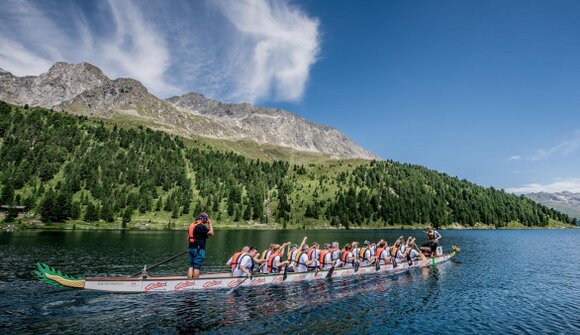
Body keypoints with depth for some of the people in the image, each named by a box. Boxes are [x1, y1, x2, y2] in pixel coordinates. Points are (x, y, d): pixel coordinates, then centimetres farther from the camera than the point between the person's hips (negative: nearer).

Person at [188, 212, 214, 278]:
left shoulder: (191, 225, 14)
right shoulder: (201, 226, -14)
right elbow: (211, 233, -18)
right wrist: (210, 223, -8)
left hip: (191, 248, 8)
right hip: (199, 249, -8)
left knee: (191, 267, 10)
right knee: (197, 267, -2)